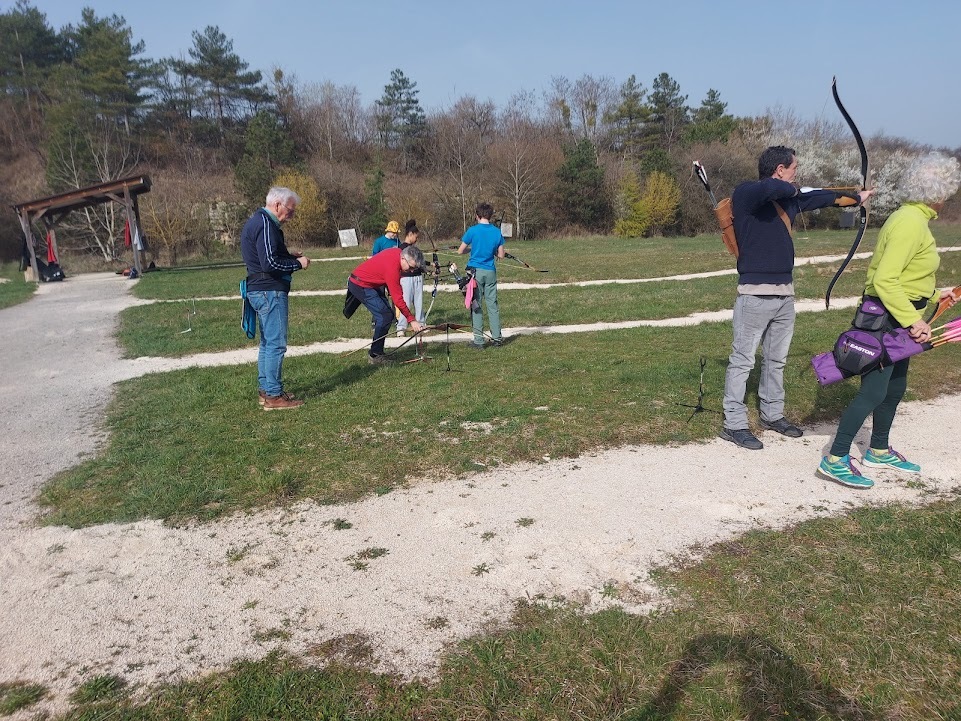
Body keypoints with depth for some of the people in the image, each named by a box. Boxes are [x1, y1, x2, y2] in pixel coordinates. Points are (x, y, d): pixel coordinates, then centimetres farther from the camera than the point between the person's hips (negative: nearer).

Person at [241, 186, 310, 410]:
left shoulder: (256, 221, 17)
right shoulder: (265, 225, -16)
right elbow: (270, 263, -23)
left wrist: (289, 256, 10)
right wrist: (297, 263, -10)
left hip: (259, 289, 11)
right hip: (270, 291, -11)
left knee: (267, 342, 17)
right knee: (276, 344, -7)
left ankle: (265, 390, 25)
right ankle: (273, 396, -2)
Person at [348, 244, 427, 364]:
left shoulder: (398, 252, -5)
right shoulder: (392, 267, -32)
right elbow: (398, 299, -30)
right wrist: (411, 320, -26)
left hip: (370, 284, 10)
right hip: (361, 286, -10)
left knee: (388, 315, 8)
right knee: (385, 316, -16)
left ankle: (376, 353, 13)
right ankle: (375, 356, -9)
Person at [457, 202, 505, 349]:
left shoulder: (473, 231, -8)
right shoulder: (497, 232, 2)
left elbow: (460, 251, -3)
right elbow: (501, 255, 6)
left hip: (475, 271, -3)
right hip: (491, 272, 3)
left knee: (476, 305, 2)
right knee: (492, 305, 11)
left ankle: (478, 340, 2)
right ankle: (496, 337, 14)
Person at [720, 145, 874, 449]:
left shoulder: (788, 198, 15)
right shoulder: (746, 193, -10)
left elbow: (821, 198, 33)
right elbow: (771, 189, -33)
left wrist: (857, 197, 45)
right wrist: (790, 188, -11)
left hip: (785, 294, 9)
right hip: (755, 295, -9)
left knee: (777, 360, 17)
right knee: (742, 361, -3)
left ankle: (772, 414, 30)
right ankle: (734, 424, 4)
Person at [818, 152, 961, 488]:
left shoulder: (911, 219, 11)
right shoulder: (910, 223, -20)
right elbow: (884, 280, -27)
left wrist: (933, 293, 25)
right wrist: (912, 320, -27)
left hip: (897, 320, 10)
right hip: (885, 320, -10)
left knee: (894, 388, 19)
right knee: (874, 391, -8)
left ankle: (879, 451, 34)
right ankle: (835, 460, -1)